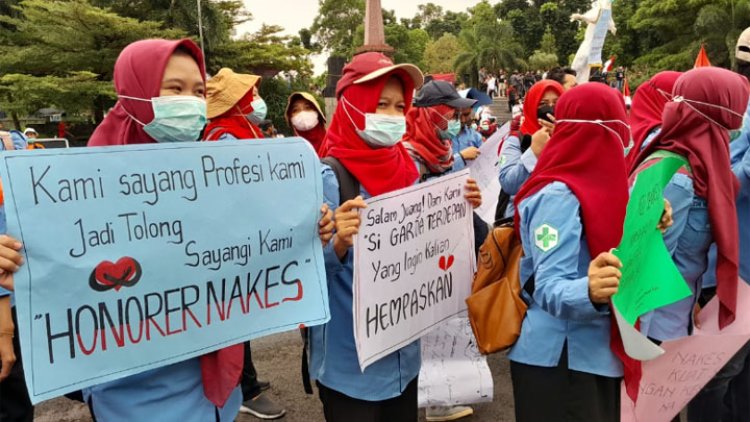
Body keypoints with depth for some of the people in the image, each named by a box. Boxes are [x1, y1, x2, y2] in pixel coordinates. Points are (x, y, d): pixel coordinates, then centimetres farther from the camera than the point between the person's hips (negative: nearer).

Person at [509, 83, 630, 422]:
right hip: (559, 361, -9)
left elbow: (610, 255, 11)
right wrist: (588, 291, -45)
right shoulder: (559, 196, -20)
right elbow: (548, 288, -27)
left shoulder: (594, 185, 6)